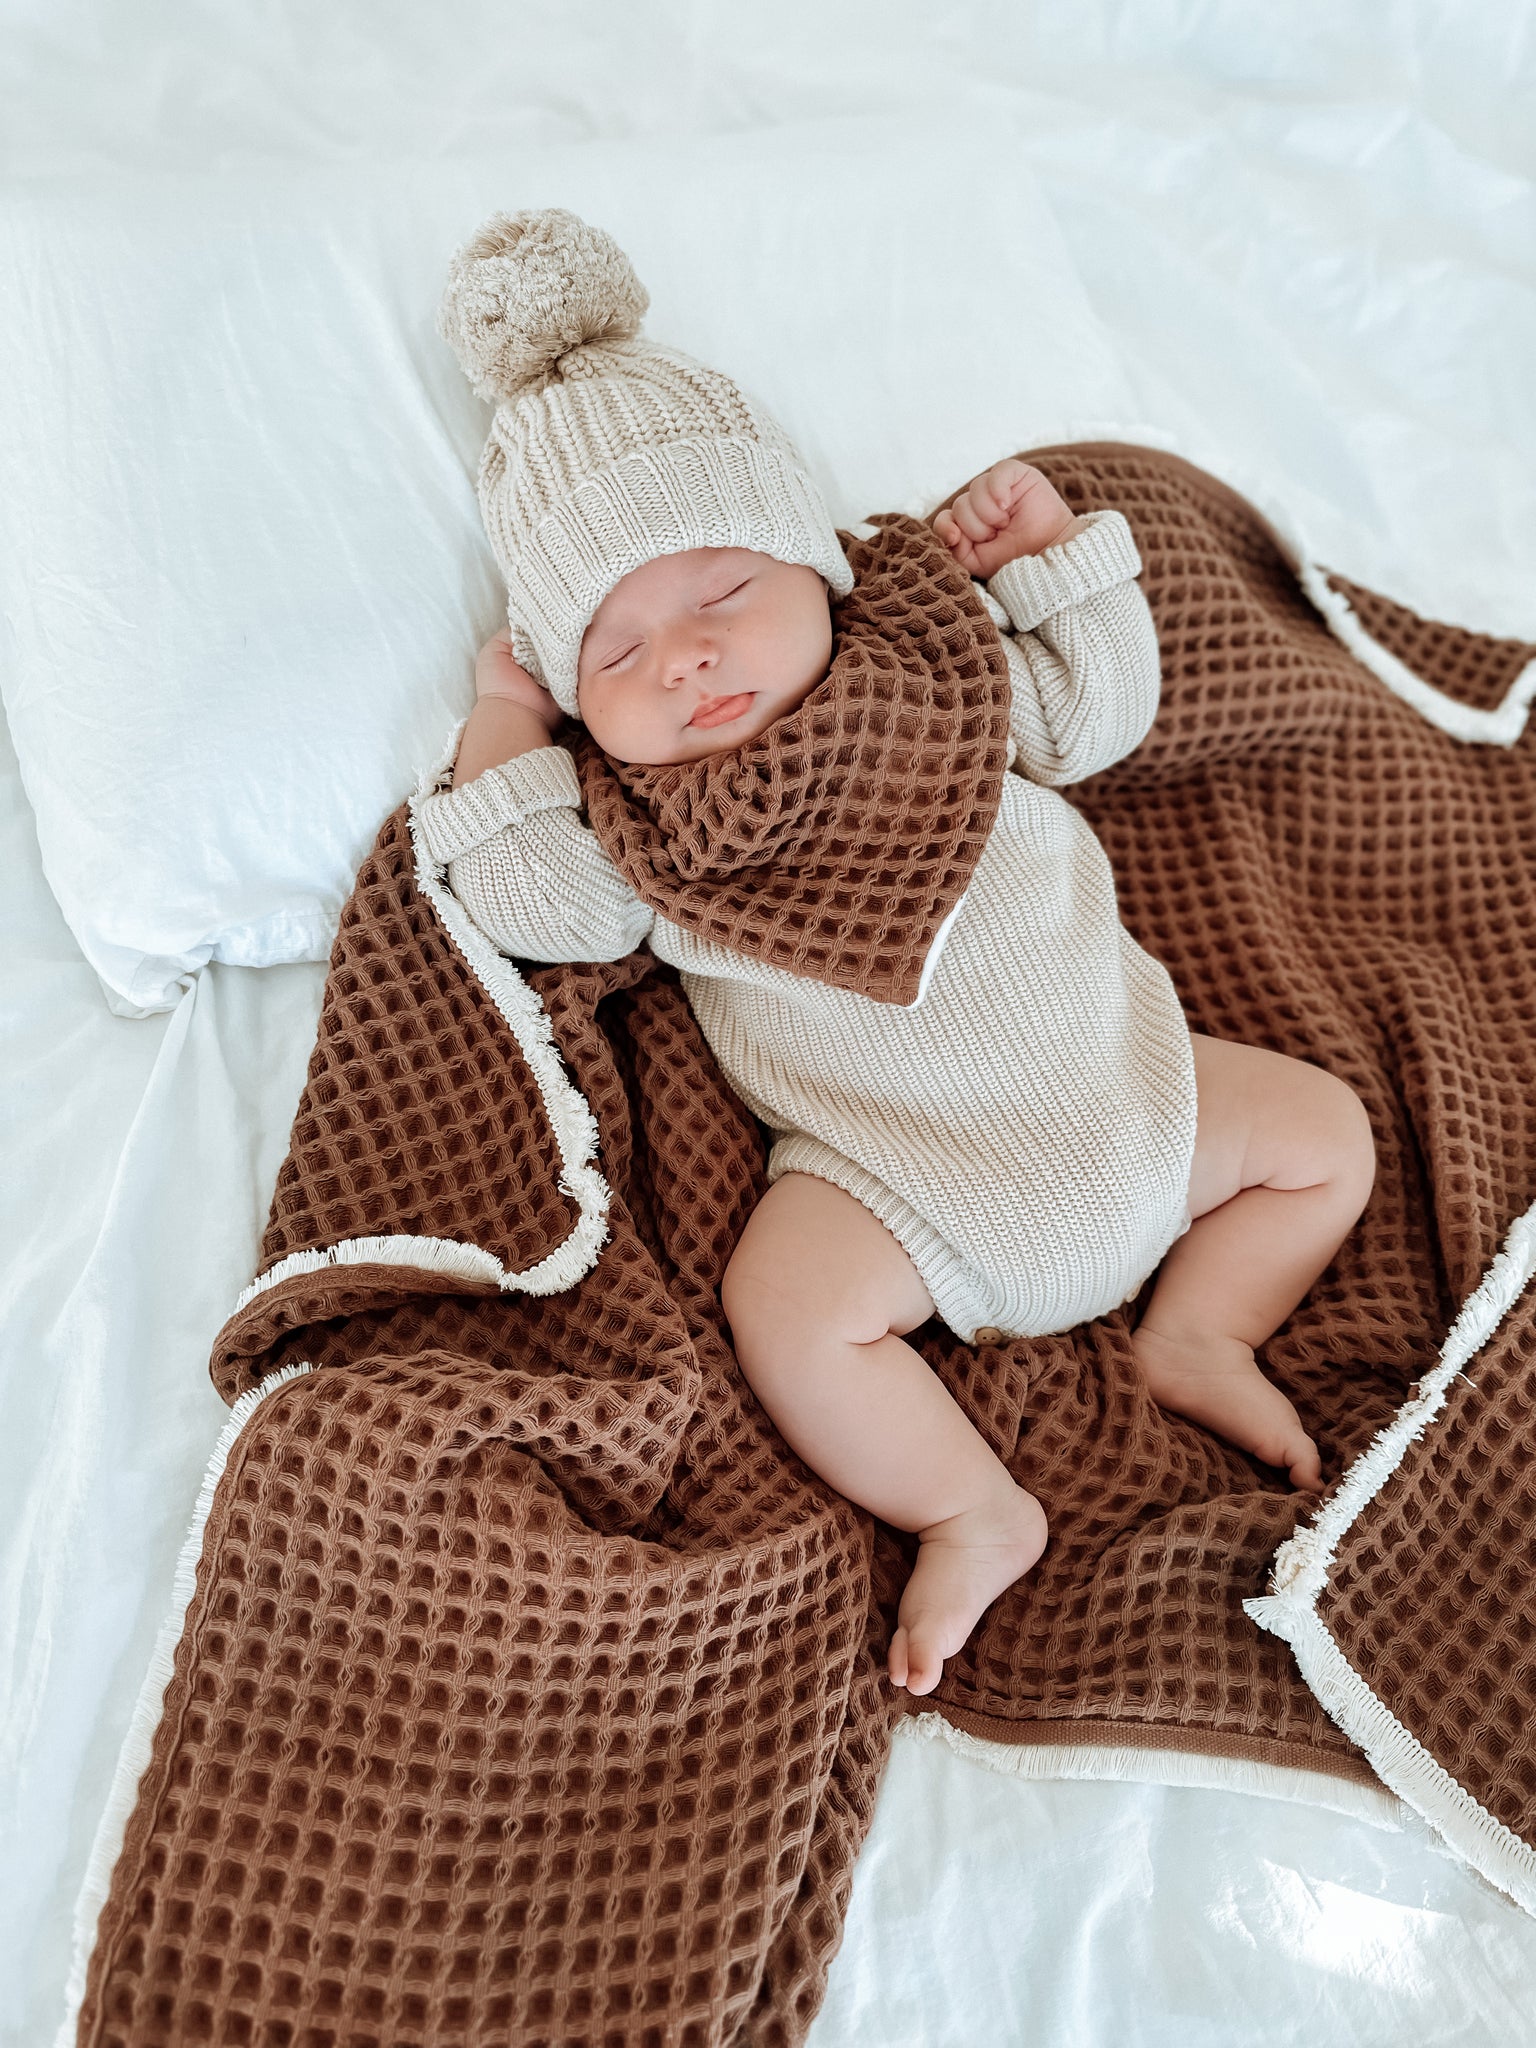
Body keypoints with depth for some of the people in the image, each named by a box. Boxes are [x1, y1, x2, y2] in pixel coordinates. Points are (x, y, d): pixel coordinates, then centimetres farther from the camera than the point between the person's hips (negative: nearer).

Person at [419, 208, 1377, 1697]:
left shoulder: (931, 651, 6)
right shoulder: (623, 803, 4)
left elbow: (1094, 714, 13)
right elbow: (538, 911, -7)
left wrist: (1051, 551, 8)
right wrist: (504, 729, -2)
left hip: (1120, 1085, 3)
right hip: (895, 1169, -2)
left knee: (1328, 1130, 3)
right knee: (785, 1305, -26)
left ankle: (1197, 1335, 11)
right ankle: (974, 1514, -9)